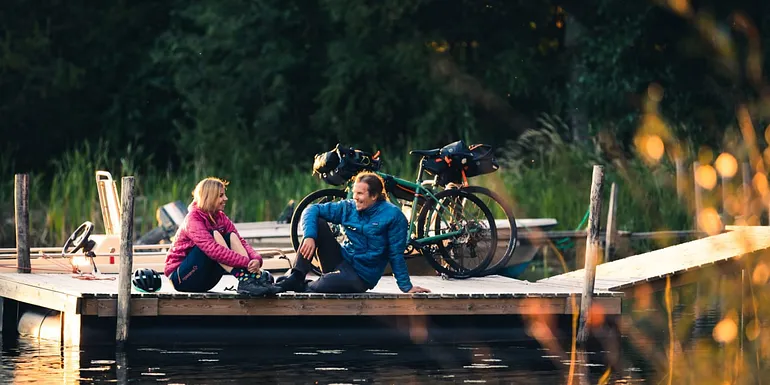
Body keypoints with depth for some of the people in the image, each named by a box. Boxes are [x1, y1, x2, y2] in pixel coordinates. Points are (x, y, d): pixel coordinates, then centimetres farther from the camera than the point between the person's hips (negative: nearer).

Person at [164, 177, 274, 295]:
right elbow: (213, 249, -32)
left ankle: (255, 277, -30)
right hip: (181, 278, -7)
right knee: (215, 235, -26)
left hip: (205, 281, 7)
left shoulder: (220, 218, 5)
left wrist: (256, 258, -27)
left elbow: (240, 242, -5)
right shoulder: (193, 220, -18)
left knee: (231, 236, -11)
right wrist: (246, 262, -38)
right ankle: (244, 280, -37)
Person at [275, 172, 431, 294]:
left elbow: (396, 255, -8)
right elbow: (312, 210, -1)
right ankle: (296, 278, -15)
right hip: (342, 260, 6)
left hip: (360, 276, -6)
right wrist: (309, 237, -19)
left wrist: (407, 287, -6)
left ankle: (302, 287, 0)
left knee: (319, 286, -36)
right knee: (317, 223, -12)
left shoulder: (392, 215, -12)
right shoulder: (348, 208, 2)